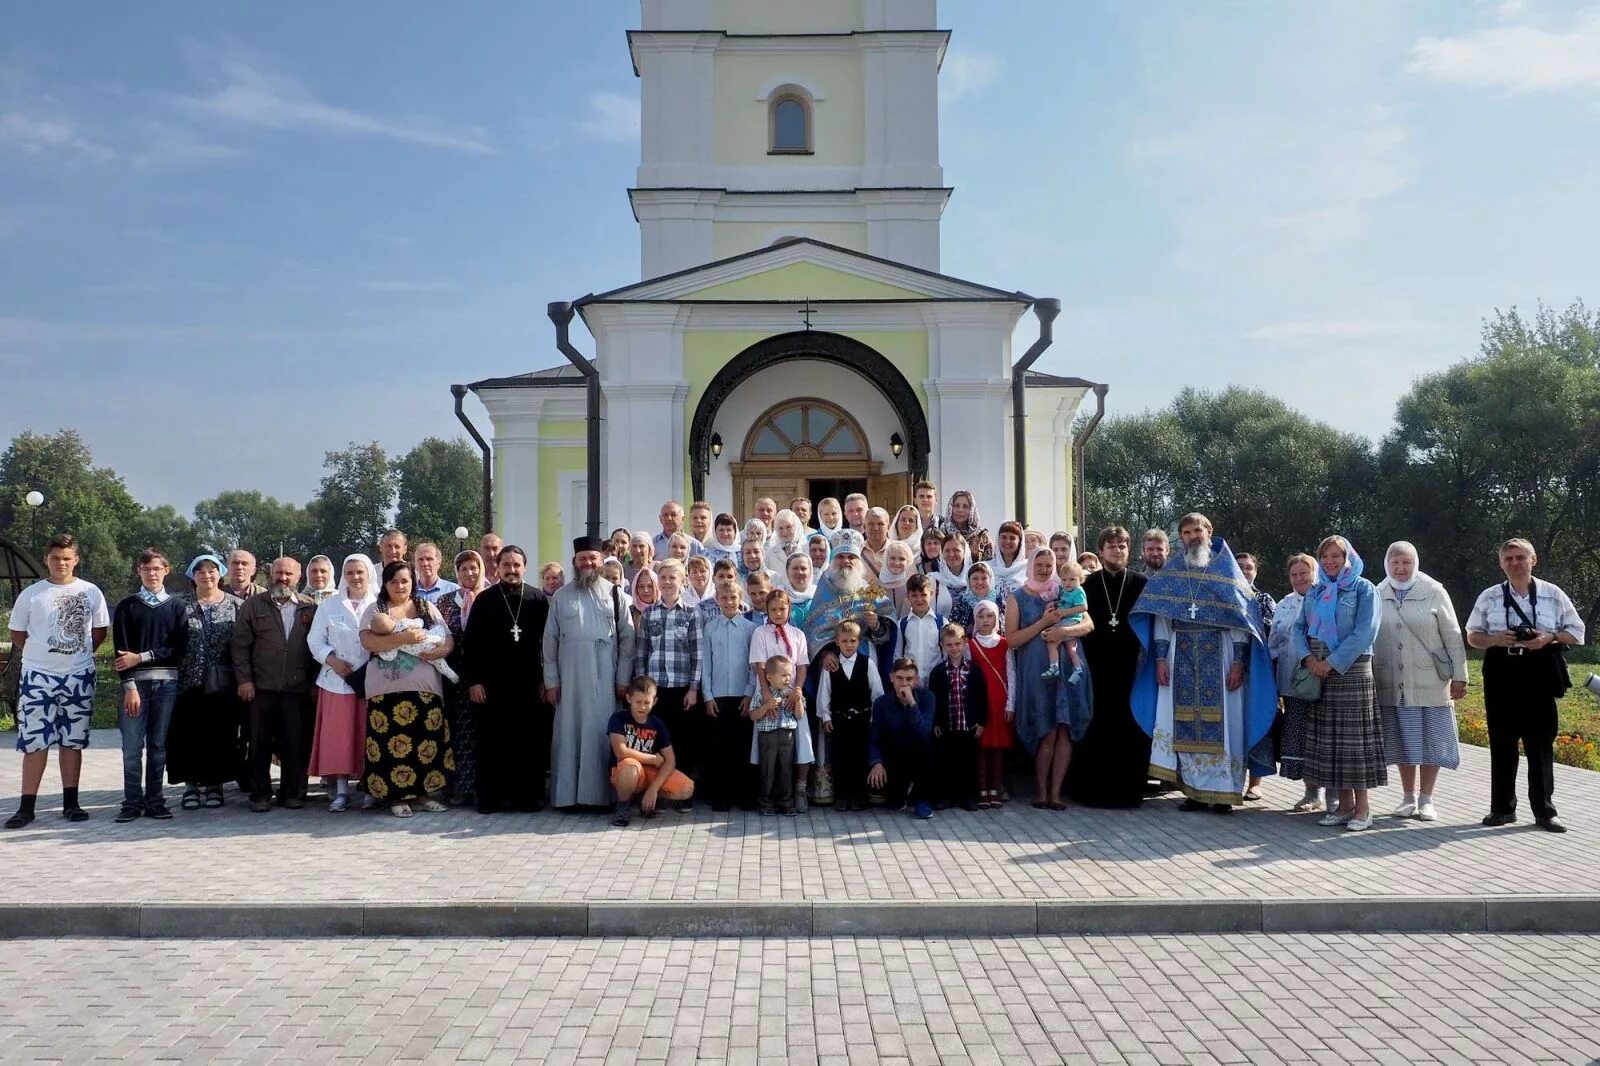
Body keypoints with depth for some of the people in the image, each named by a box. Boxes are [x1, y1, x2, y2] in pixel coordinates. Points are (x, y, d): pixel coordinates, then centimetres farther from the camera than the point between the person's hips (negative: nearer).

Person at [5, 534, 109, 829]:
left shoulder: (91, 593, 2)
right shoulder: (31, 594, -1)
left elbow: (99, 632, 11)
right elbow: (17, 633, 8)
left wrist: (79, 653, 4)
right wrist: (41, 654, 3)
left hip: (79, 677, 1)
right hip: (37, 677, -1)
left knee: (72, 741, 8)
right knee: (34, 741, 0)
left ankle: (70, 803, 15)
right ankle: (27, 807, 4)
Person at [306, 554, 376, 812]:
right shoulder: (329, 605, 11)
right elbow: (315, 639, 7)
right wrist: (332, 660, -9)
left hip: (371, 680, -1)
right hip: (337, 679, 1)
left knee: (368, 735, 1)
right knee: (338, 735, -2)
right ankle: (341, 790, 2)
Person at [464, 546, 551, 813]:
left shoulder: (540, 599, 5)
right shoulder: (484, 600, 5)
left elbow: (550, 642, 5)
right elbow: (472, 643, 3)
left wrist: (548, 679, 0)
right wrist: (473, 680, -4)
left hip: (530, 683, 0)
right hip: (492, 684, 0)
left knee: (530, 741, 3)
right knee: (492, 743, 3)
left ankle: (527, 796, 11)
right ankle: (490, 797, 11)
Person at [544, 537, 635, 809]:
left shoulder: (614, 593, 4)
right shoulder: (561, 596, 7)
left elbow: (627, 639, 2)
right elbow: (550, 641, 6)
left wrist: (623, 679, -2)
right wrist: (551, 680, 1)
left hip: (604, 677, -1)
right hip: (570, 677, 1)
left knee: (600, 733, -1)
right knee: (568, 734, 3)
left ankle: (599, 793, 6)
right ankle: (567, 794, 10)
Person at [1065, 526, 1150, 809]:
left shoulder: (1141, 583, 6)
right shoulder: (1087, 584, 6)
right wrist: (1082, 662, -4)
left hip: (1131, 666, 0)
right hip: (1097, 666, 0)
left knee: (1131, 728, 1)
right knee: (1096, 727, -1)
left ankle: (1128, 789, 10)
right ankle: (1094, 789, 7)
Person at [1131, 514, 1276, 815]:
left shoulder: (1228, 571, 4)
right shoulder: (1170, 573, 10)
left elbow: (1240, 619, -1)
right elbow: (1160, 617, 7)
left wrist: (1238, 662, -9)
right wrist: (1160, 658, -2)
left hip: (1220, 660, -2)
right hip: (1182, 661, 2)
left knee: (1221, 723, -2)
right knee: (1185, 724, 1)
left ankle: (1223, 791, 5)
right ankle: (1194, 791, 8)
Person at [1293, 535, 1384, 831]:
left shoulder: (1362, 588, -1)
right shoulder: (1314, 592, 15)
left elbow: (1365, 631, -11)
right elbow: (1299, 627, 11)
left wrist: (1332, 662, -15)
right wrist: (1308, 658, -8)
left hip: (1352, 671, -5)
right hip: (1318, 673, 5)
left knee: (1354, 735, -4)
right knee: (1328, 737, 4)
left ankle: (1362, 808, 1)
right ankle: (1344, 804, 12)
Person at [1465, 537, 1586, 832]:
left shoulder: (1553, 595, 4)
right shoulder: (1489, 597, 6)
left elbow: (1576, 631, 7)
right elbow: (1472, 635, 11)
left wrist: (1550, 638, -12)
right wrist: (1495, 639, -10)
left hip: (1540, 677, -1)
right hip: (1501, 676, 1)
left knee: (1541, 744, 2)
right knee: (1501, 743, 6)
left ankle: (1544, 810, 10)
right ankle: (1502, 808, 14)